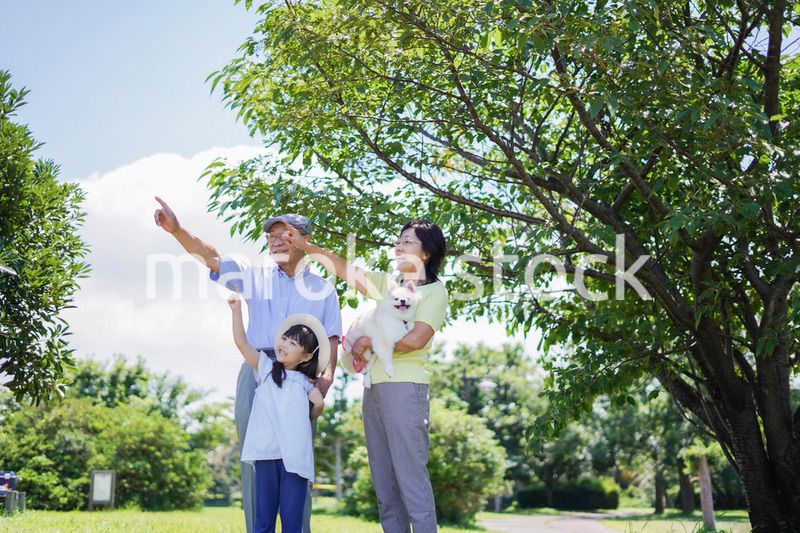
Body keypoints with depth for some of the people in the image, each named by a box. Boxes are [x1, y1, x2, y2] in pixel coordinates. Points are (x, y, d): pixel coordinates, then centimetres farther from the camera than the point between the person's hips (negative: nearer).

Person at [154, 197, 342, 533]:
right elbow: (210, 257, -1)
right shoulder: (256, 277, 12)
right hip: (256, 372, 1)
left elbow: (331, 338, 8)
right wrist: (177, 230, -18)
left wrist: (327, 376, -10)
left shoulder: (323, 289, 13)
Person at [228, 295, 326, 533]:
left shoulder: (305, 382, 12)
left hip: (294, 456, 0)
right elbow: (241, 342, 5)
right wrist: (236, 310, -1)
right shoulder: (265, 367, 12)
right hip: (266, 453, 1)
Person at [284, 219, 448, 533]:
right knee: (384, 483, 6)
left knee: (411, 477, -11)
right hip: (374, 387, 7)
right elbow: (345, 269, 16)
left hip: (405, 387, -7)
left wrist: (368, 342, -5)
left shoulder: (434, 291, 0)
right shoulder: (387, 283, 19)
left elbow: (415, 339, -13)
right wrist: (307, 246, 8)